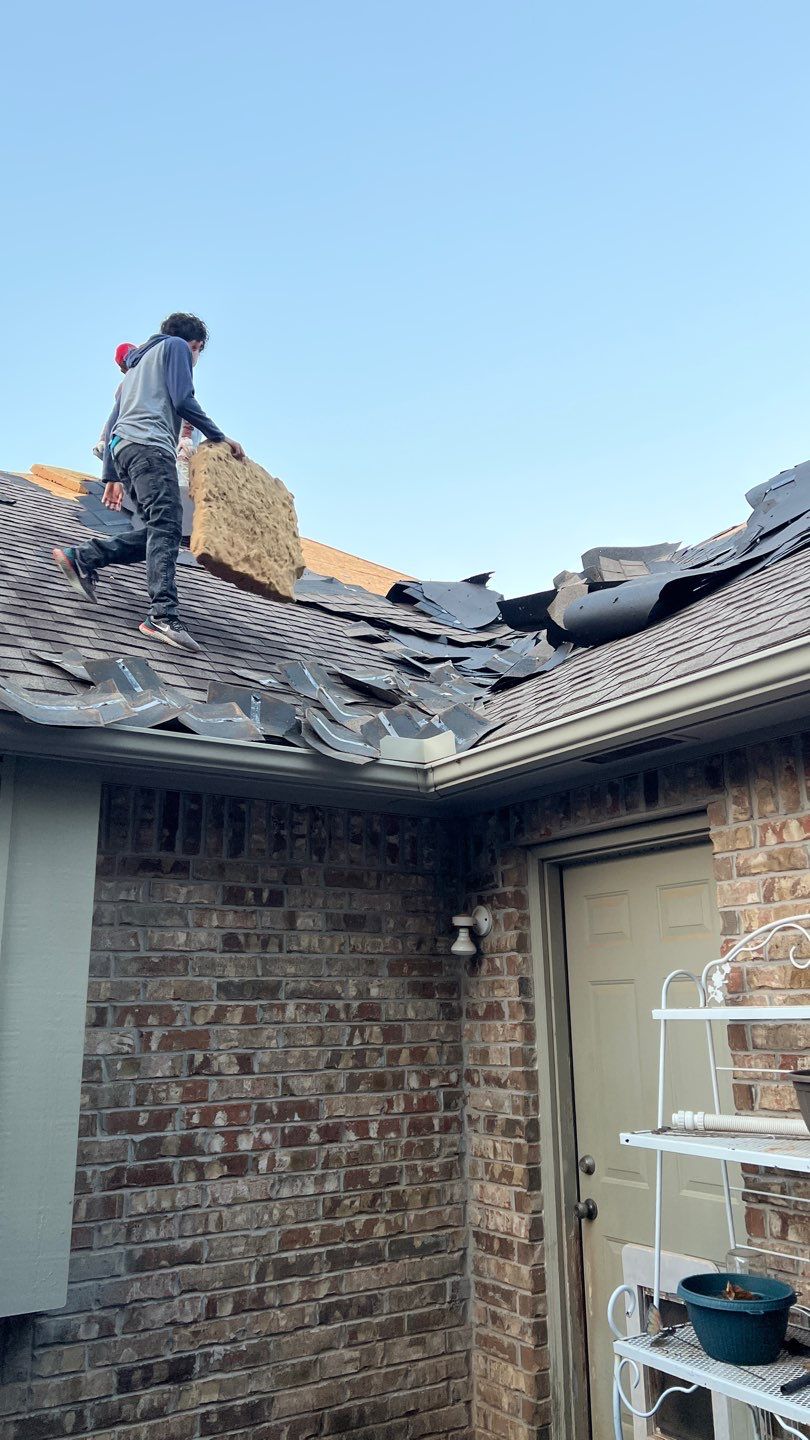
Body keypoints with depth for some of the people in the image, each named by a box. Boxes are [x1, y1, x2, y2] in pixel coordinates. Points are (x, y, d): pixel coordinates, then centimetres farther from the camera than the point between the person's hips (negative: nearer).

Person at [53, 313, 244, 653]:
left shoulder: (137, 363, 38)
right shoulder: (176, 345, 15)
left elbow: (113, 422, 31)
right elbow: (183, 400, -2)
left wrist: (111, 476, 28)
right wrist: (219, 437, 5)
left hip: (121, 446, 9)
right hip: (150, 444, -9)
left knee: (159, 531, 4)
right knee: (167, 527, -22)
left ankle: (81, 558, -5)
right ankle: (164, 616, -37)